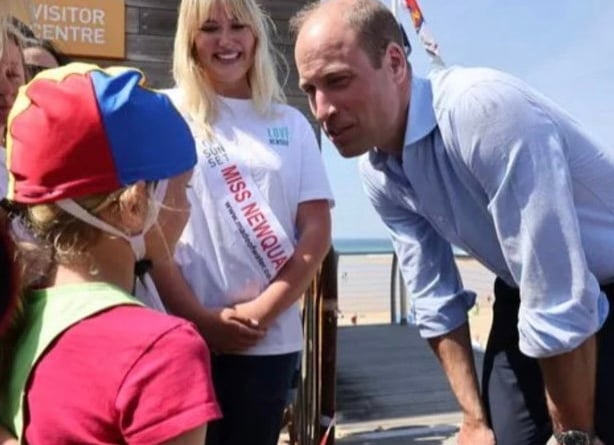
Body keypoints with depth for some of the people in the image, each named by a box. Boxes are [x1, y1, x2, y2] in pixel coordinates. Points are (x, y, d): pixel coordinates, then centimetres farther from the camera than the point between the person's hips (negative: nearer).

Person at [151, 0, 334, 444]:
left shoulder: (291, 124, 10)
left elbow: (317, 231, 4)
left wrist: (262, 311, -7)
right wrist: (200, 319, -12)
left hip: (271, 338, 3)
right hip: (184, 336, -2)